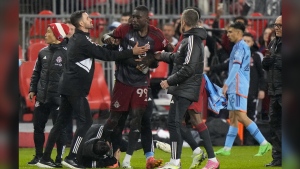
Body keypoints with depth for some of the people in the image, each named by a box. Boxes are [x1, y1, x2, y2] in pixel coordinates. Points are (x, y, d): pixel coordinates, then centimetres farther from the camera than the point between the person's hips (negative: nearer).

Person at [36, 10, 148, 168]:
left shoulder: (76, 39, 16)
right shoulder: (83, 41, -14)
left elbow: (99, 52, 17)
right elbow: (106, 55, -14)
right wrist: (132, 52, -11)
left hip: (68, 86, 9)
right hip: (75, 88, -9)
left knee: (62, 122, 10)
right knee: (85, 121, -6)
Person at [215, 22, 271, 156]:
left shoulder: (240, 46, -10)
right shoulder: (244, 47, 20)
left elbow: (236, 67, -19)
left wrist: (227, 84, -21)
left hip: (238, 87, -10)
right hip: (235, 88, 10)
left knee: (241, 116, -15)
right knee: (233, 117, 9)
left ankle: (264, 143, -18)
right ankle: (227, 148, 10)